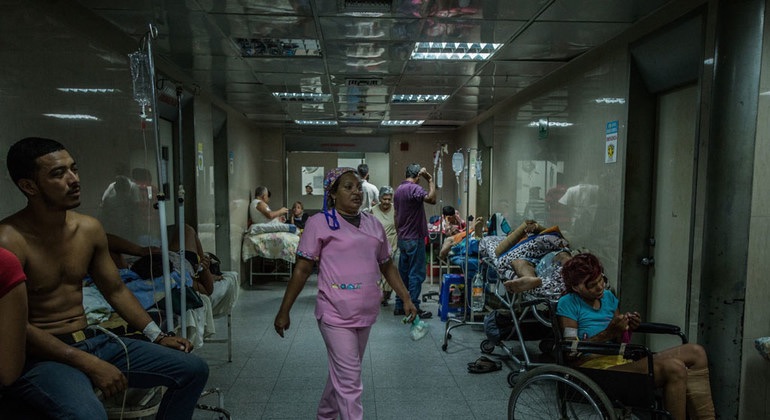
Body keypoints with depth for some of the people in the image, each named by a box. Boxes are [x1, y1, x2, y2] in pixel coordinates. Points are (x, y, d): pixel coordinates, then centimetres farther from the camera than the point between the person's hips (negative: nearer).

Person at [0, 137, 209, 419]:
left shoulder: (89, 228, 5)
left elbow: (115, 290, 12)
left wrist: (157, 336, 3)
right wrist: (89, 364, -23)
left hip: (92, 341, 7)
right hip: (40, 356, -6)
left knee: (193, 370, 0)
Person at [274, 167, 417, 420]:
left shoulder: (373, 224, 10)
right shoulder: (320, 223, -6)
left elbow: (387, 266, 17)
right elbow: (302, 270, -5)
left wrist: (406, 299, 11)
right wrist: (284, 311, -5)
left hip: (366, 313, 6)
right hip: (336, 315, -6)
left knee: (342, 372, 21)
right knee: (349, 380, -4)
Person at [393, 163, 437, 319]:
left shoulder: (398, 189, 12)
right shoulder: (414, 188, -16)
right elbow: (432, 199, -31)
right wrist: (430, 180, -21)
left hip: (402, 238, 9)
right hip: (414, 238, -9)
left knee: (403, 272, 13)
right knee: (416, 274, -3)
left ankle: (399, 306, 19)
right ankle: (414, 309, 1)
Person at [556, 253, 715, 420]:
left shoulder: (608, 296, 15)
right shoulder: (568, 303, -6)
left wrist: (628, 329, -3)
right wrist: (608, 332, -18)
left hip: (621, 361, 8)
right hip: (595, 367, -8)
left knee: (695, 352, -4)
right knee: (674, 368, -26)